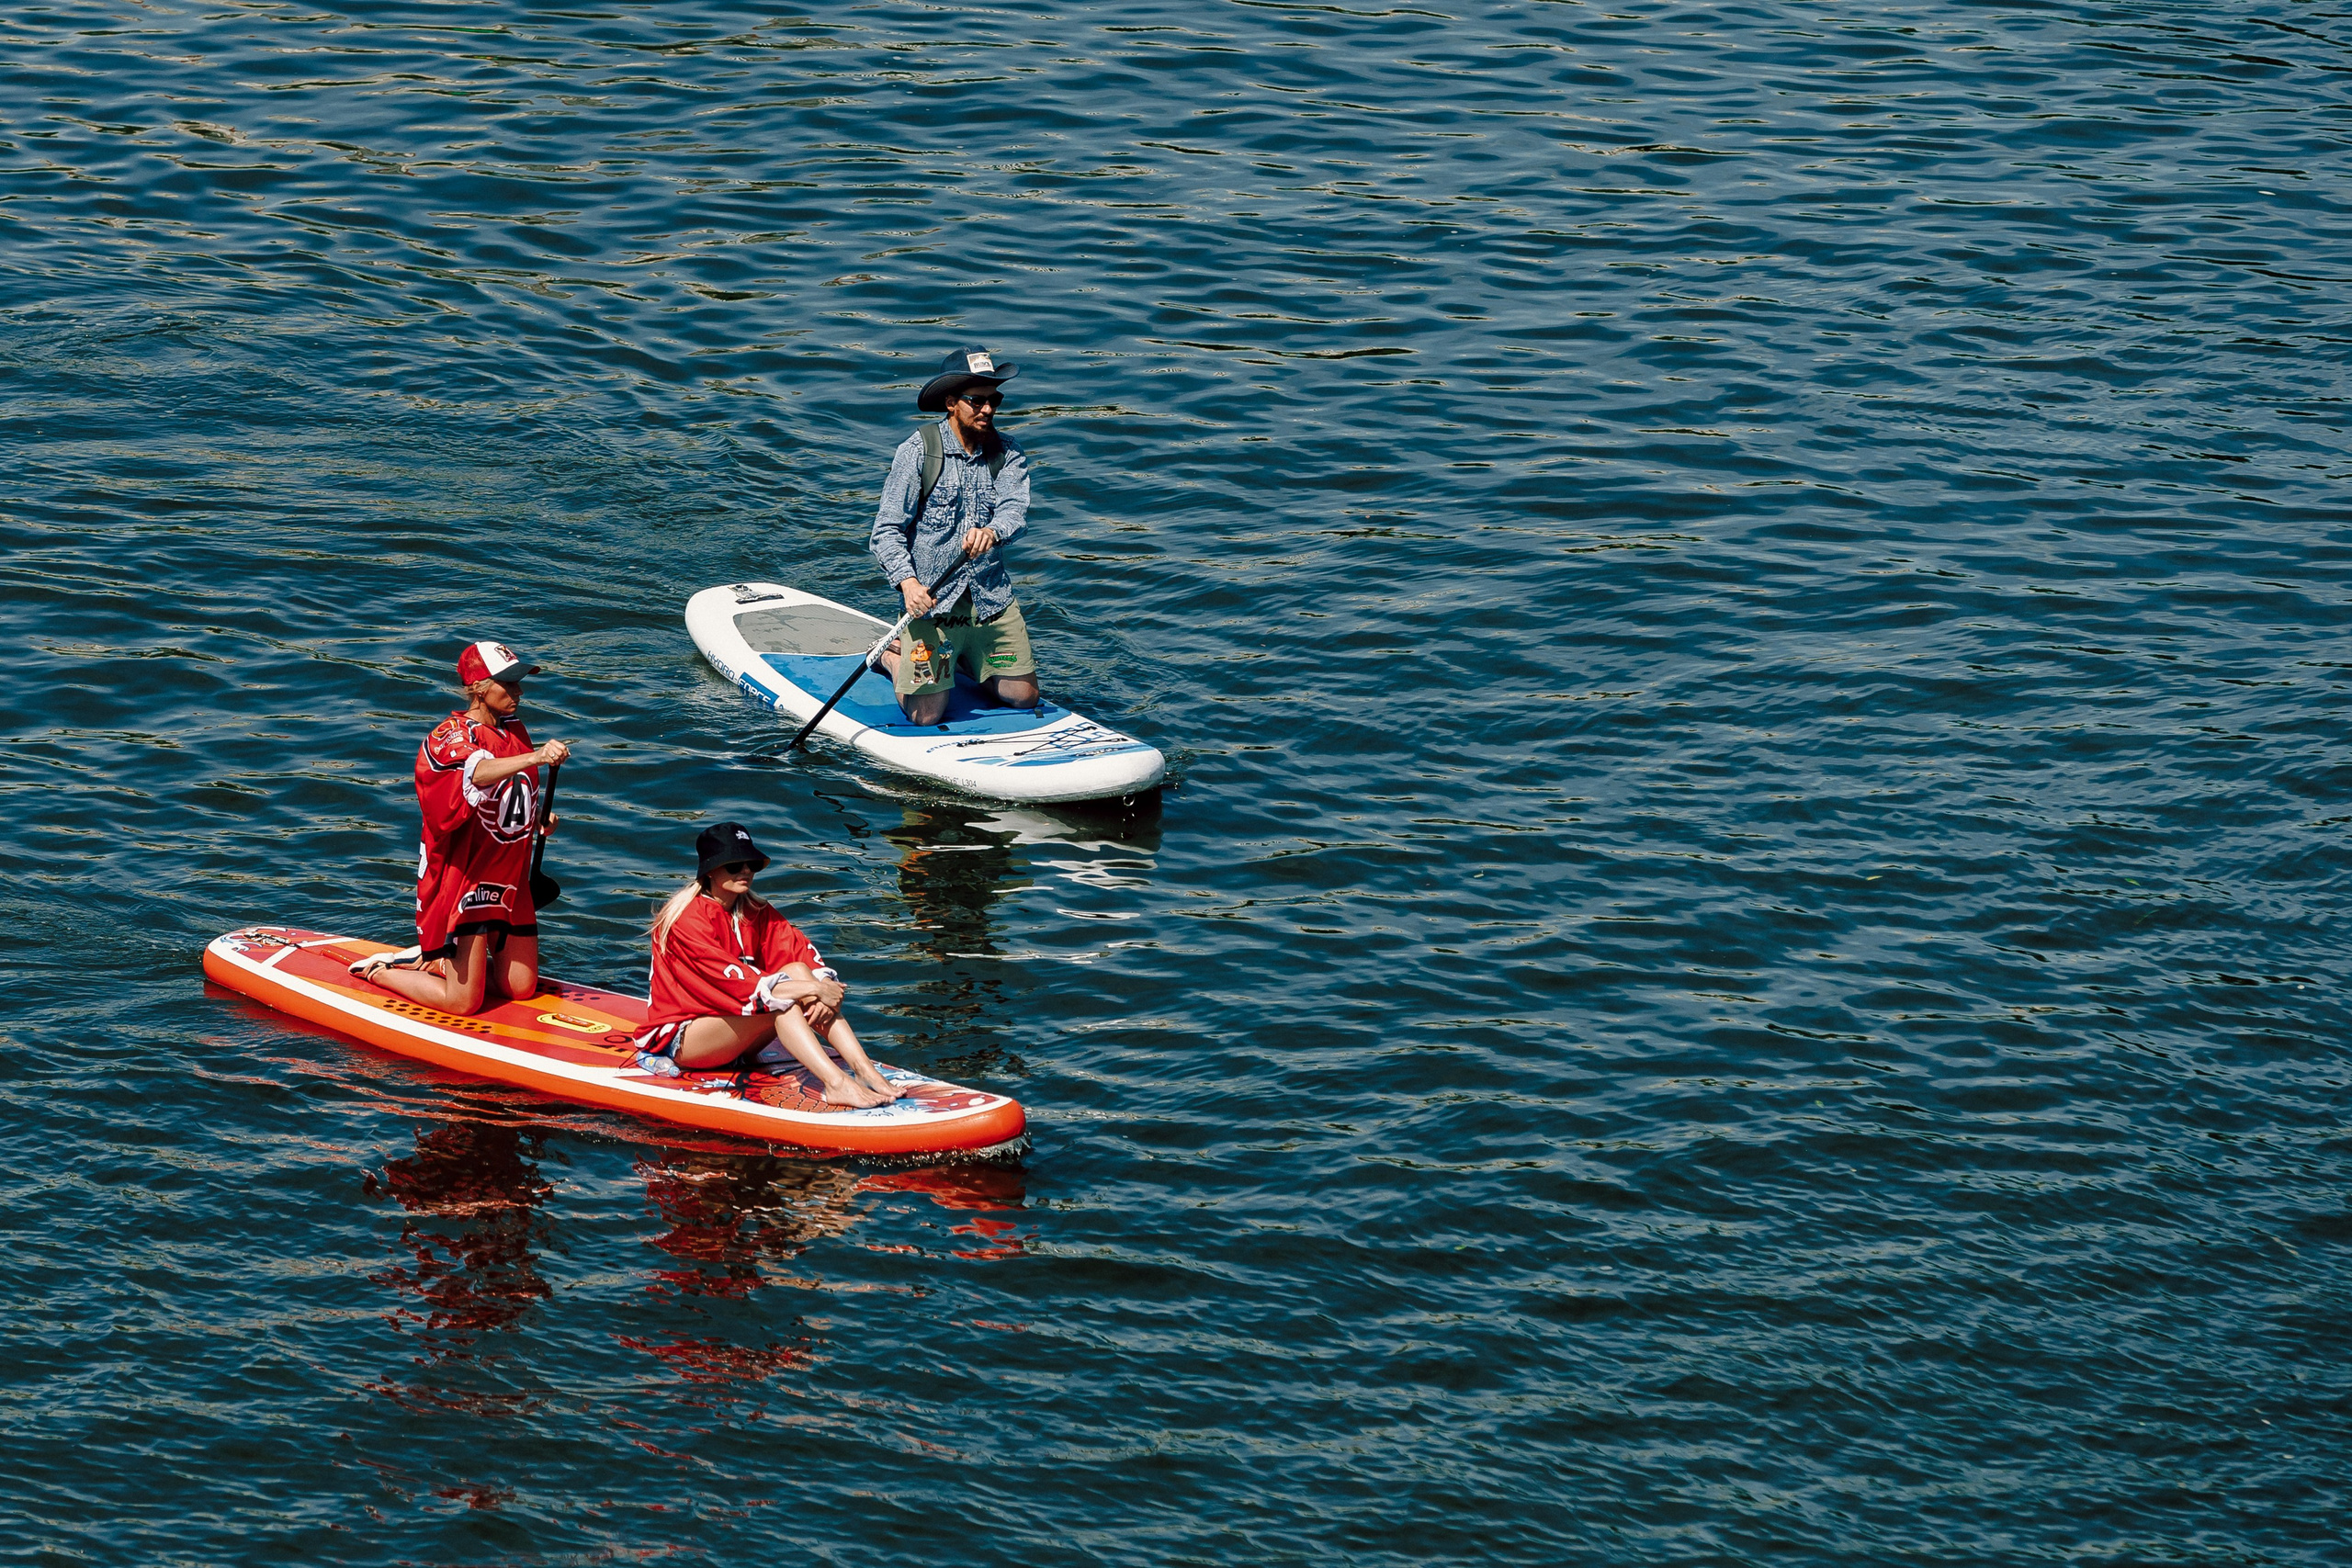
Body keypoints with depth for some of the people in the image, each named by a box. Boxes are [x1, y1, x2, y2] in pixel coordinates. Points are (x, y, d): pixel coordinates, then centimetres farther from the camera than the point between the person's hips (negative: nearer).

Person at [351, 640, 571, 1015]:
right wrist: (536, 757, -54)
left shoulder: (515, 732, 10)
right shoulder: (451, 737, -16)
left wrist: (537, 816, 6)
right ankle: (378, 970, 17)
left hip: (509, 881, 8)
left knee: (522, 987, 9)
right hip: (463, 877, -8)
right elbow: (478, 773, -40)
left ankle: (434, 962, 30)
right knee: (464, 1001, -7)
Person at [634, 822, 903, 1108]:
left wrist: (822, 985, -27)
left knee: (799, 971, -17)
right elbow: (732, 978, -27)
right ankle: (836, 1084, -45)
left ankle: (866, 1072, -29)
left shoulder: (756, 913, 8)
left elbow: (800, 951, -4)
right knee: (779, 1002, -30)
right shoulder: (687, 919, -17)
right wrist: (811, 989, -29)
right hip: (678, 1039, -7)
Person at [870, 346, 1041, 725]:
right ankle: (894, 657, 24)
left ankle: (961, 658, 34)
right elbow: (887, 530, -12)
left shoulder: (1007, 453, 2)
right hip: (931, 598, -4)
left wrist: (991, 532, -38)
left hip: (992, 598, 4)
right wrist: (907, 581, -28)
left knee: (1024, 699, 8)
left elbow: (1015, 510, -14)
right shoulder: (917, 451, -10)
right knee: (926, 715, -7)